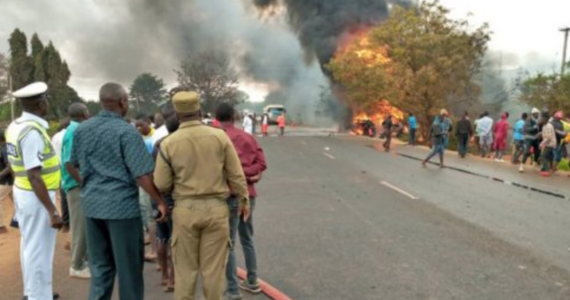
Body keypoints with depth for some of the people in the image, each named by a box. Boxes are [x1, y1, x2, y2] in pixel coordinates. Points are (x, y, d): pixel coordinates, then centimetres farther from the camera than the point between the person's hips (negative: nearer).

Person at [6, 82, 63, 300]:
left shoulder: (15, 126, 6)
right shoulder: (33, 131, -23)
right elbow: (34, 176, -27)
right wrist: (52, 210, -27)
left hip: (23, 193, 10)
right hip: (36, 197, -10)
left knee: (29, 245, 21)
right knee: (39, 250, 0)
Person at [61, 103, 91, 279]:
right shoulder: (74, 132, -17)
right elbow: (69, 163, -23)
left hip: (82, 184, 9)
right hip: (77, 185, -9)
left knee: (87, 224, 16)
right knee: (80, 226, -2)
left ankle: (85, 258, 28)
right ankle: (77, 266, 8)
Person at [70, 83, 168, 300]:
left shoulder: (82, 129, 6)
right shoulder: (126, 132, -13)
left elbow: (75, 164, 19)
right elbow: (142, 175, -18)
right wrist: (161, 202, -8)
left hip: (92, 204, 6)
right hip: (122, 205, -6)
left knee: (99, 266, 14)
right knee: (129, 266, 7)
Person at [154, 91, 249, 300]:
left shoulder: (168, 143, -5)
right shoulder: (220, 136, -5)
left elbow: (161, 185, -2)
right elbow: (236, 175, -2)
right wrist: (244, 200, 12)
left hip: (185, 210, 0)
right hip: (216, 208, 0)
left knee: (185, 268, 12)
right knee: (213, 268, 9)